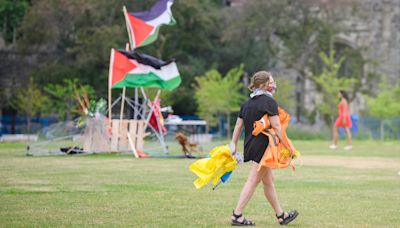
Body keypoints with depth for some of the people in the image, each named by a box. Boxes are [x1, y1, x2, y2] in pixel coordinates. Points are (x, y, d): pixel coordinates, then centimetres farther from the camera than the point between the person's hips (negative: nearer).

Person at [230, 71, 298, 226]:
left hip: (249, 145, 8)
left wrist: (233, 145, 16)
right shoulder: (269, 101, -12)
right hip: (262, 145, -8)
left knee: (268, 181, 15)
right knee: (253, 181, -4)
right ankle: (237, 216, -6)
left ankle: (281, 215, 24)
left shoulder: (247, 103, 12)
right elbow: (276, 127, -17)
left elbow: (238, 125, 12)